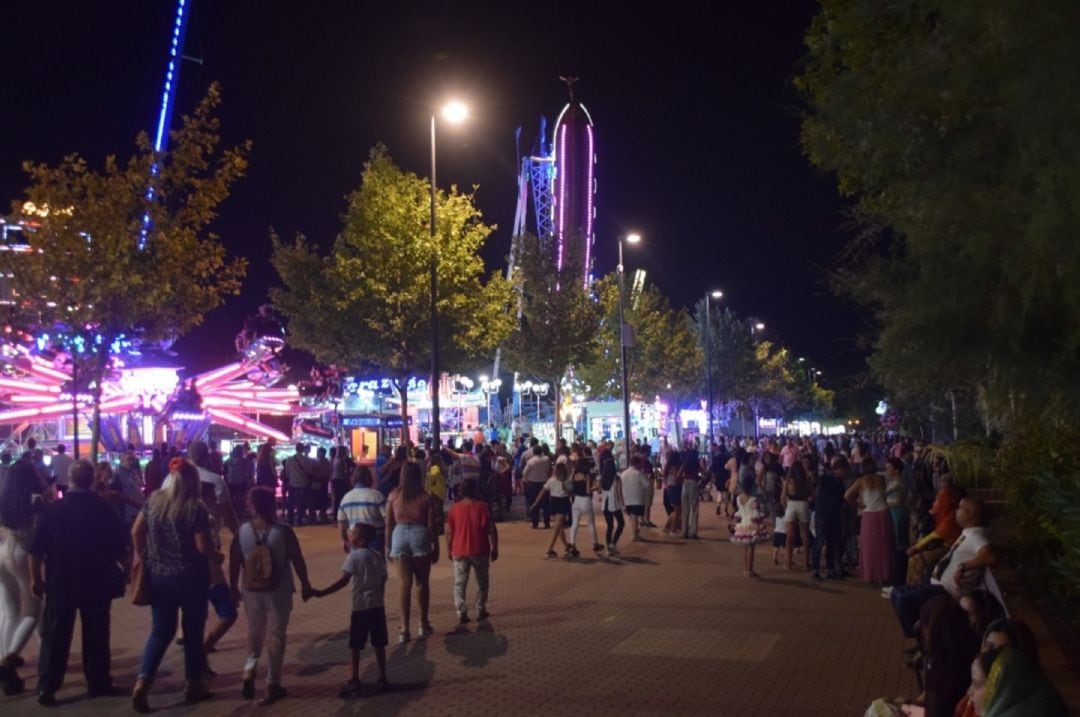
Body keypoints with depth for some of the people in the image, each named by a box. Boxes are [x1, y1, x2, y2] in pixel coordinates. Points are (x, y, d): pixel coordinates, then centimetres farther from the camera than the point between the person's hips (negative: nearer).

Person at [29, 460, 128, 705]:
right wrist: (126, 568, 12)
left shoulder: (55, 509, -5)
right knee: (96, 634, 10)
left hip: (60, 582, 0)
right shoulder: (104, 508, -7)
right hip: (96, 581, 0)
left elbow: (37, 548, -5)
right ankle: (98, 683, 16)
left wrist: (35, 577, 6)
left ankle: (47, 688, 1)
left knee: (55, 634, 5)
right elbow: (119, 546, -4)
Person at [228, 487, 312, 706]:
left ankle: (249, 670, 1)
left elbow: (234, 564, 0)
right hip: (278, 592, -2)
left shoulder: (241, 533, -6)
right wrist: (305, 584, 5)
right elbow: (298, 560, -8)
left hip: (251, 591, 2)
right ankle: (273, 684, 10)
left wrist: (233, 587, 13)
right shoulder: (283, 532, -12)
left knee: (254, 633, 21)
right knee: (276, 635, 8)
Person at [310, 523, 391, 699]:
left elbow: (343, 581, -18)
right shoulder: (378, 555, 9)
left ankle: (355, 682, 2)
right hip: (377, 606, 6)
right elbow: (383, 581, 12)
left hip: (361, 607, -6)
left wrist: (321, 593, -19)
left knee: (355, 646, 2)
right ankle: (382, 680, 16)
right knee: (379, 645, 11)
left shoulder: (354, 556, -10)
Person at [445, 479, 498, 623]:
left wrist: (449, 550, 11)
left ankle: (461, 613, -7)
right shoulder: (483, 507, -7)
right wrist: (494, 548, 2)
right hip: (479, 551, -1)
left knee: (459, 583, 4)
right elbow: (491, 530, -8)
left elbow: (449, 532, 0)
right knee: (482, 582, 16)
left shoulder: (455, 508, -2)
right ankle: (480, 611, 20)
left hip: (459, 552, 1)